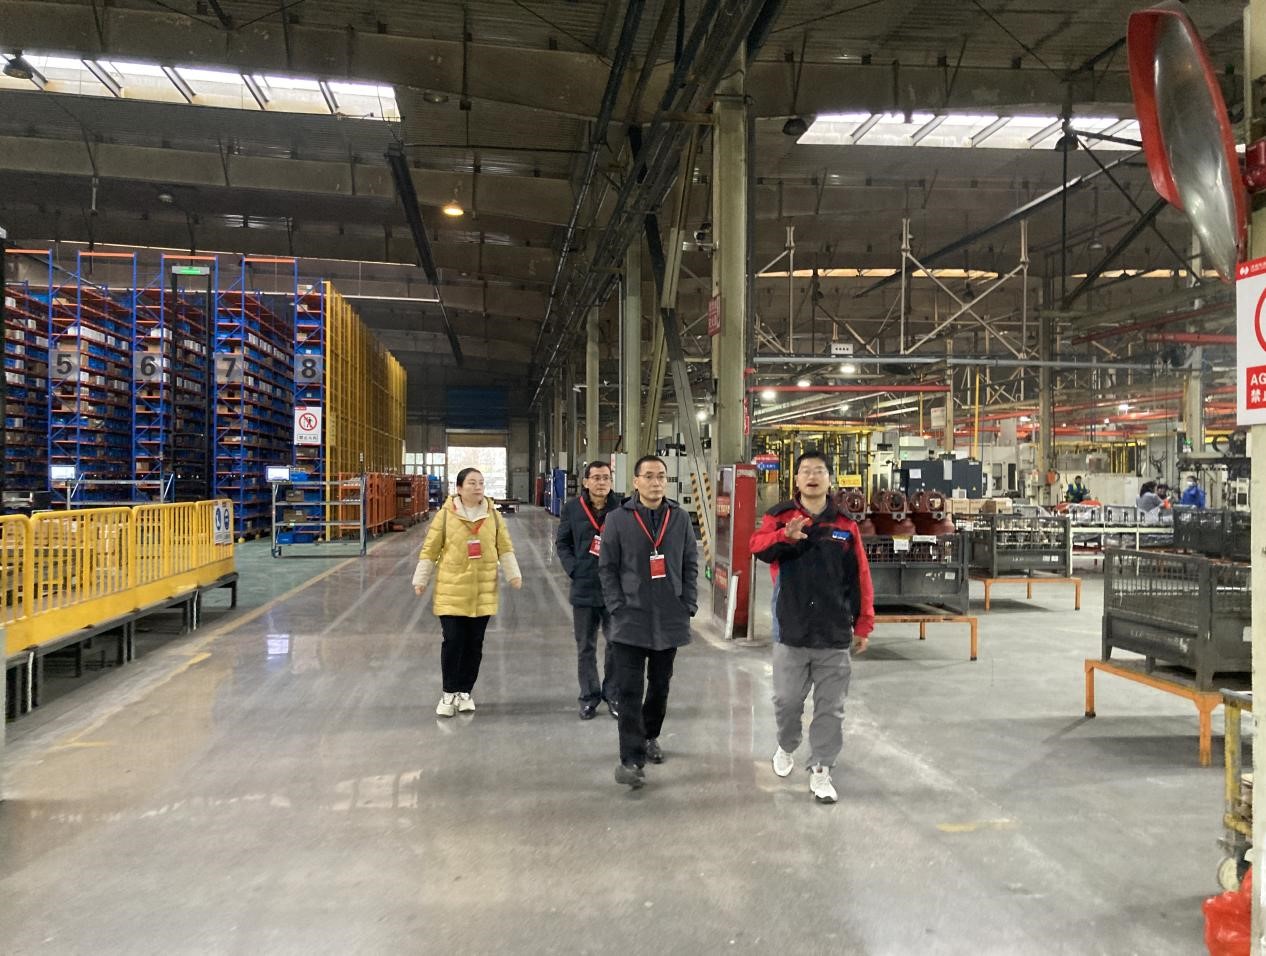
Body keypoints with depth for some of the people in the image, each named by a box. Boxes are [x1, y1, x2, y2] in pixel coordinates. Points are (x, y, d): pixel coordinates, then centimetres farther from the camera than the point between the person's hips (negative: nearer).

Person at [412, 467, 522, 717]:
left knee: (474, 644, 9)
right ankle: (449, 693, 13)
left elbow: (505, 547, 8)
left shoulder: (493, 515, 3)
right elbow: (430, 550, 0)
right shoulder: (445, 515, -5)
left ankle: (465, 692, 23)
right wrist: (421, 579, -1)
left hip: (482, 592, 3)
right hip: (451, 591, -3)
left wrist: (513, 574, 0)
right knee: (453, 641, -4)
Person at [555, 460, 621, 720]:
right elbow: (562, 543, 9)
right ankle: (589, 697, 25)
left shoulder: (621, 509, -8)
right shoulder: (572, 509, -1)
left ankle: (613, 694, 23)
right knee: (585, 647, 11)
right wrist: (573, 569, -3)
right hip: (583, 588, 2)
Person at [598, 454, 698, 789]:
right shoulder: (618, 519, -3)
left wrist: (688, 606, -1)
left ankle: (650, 736, 38)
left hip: (670, 621, 3)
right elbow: (607, 568, -2)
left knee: (660, 685, 17)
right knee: (629, 690, -5)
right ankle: (631, 759, 0)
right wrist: (618, 608, -9)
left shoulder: (680, 518, 3)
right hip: (630, 620, -3)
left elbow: (691, 565, 7)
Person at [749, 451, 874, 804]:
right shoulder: (779, 516, 0)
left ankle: (820, 771, 18)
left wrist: (863, 625, 4)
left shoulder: (845, 525, 4)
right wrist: (785, 536, -41)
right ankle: (786, 747, 38)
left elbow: (860, 579, 6)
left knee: (830, 707, 6)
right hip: (791, 632, -1)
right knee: (787, 700, 11)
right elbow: (758, 546, -20)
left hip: (835, 634, 1)